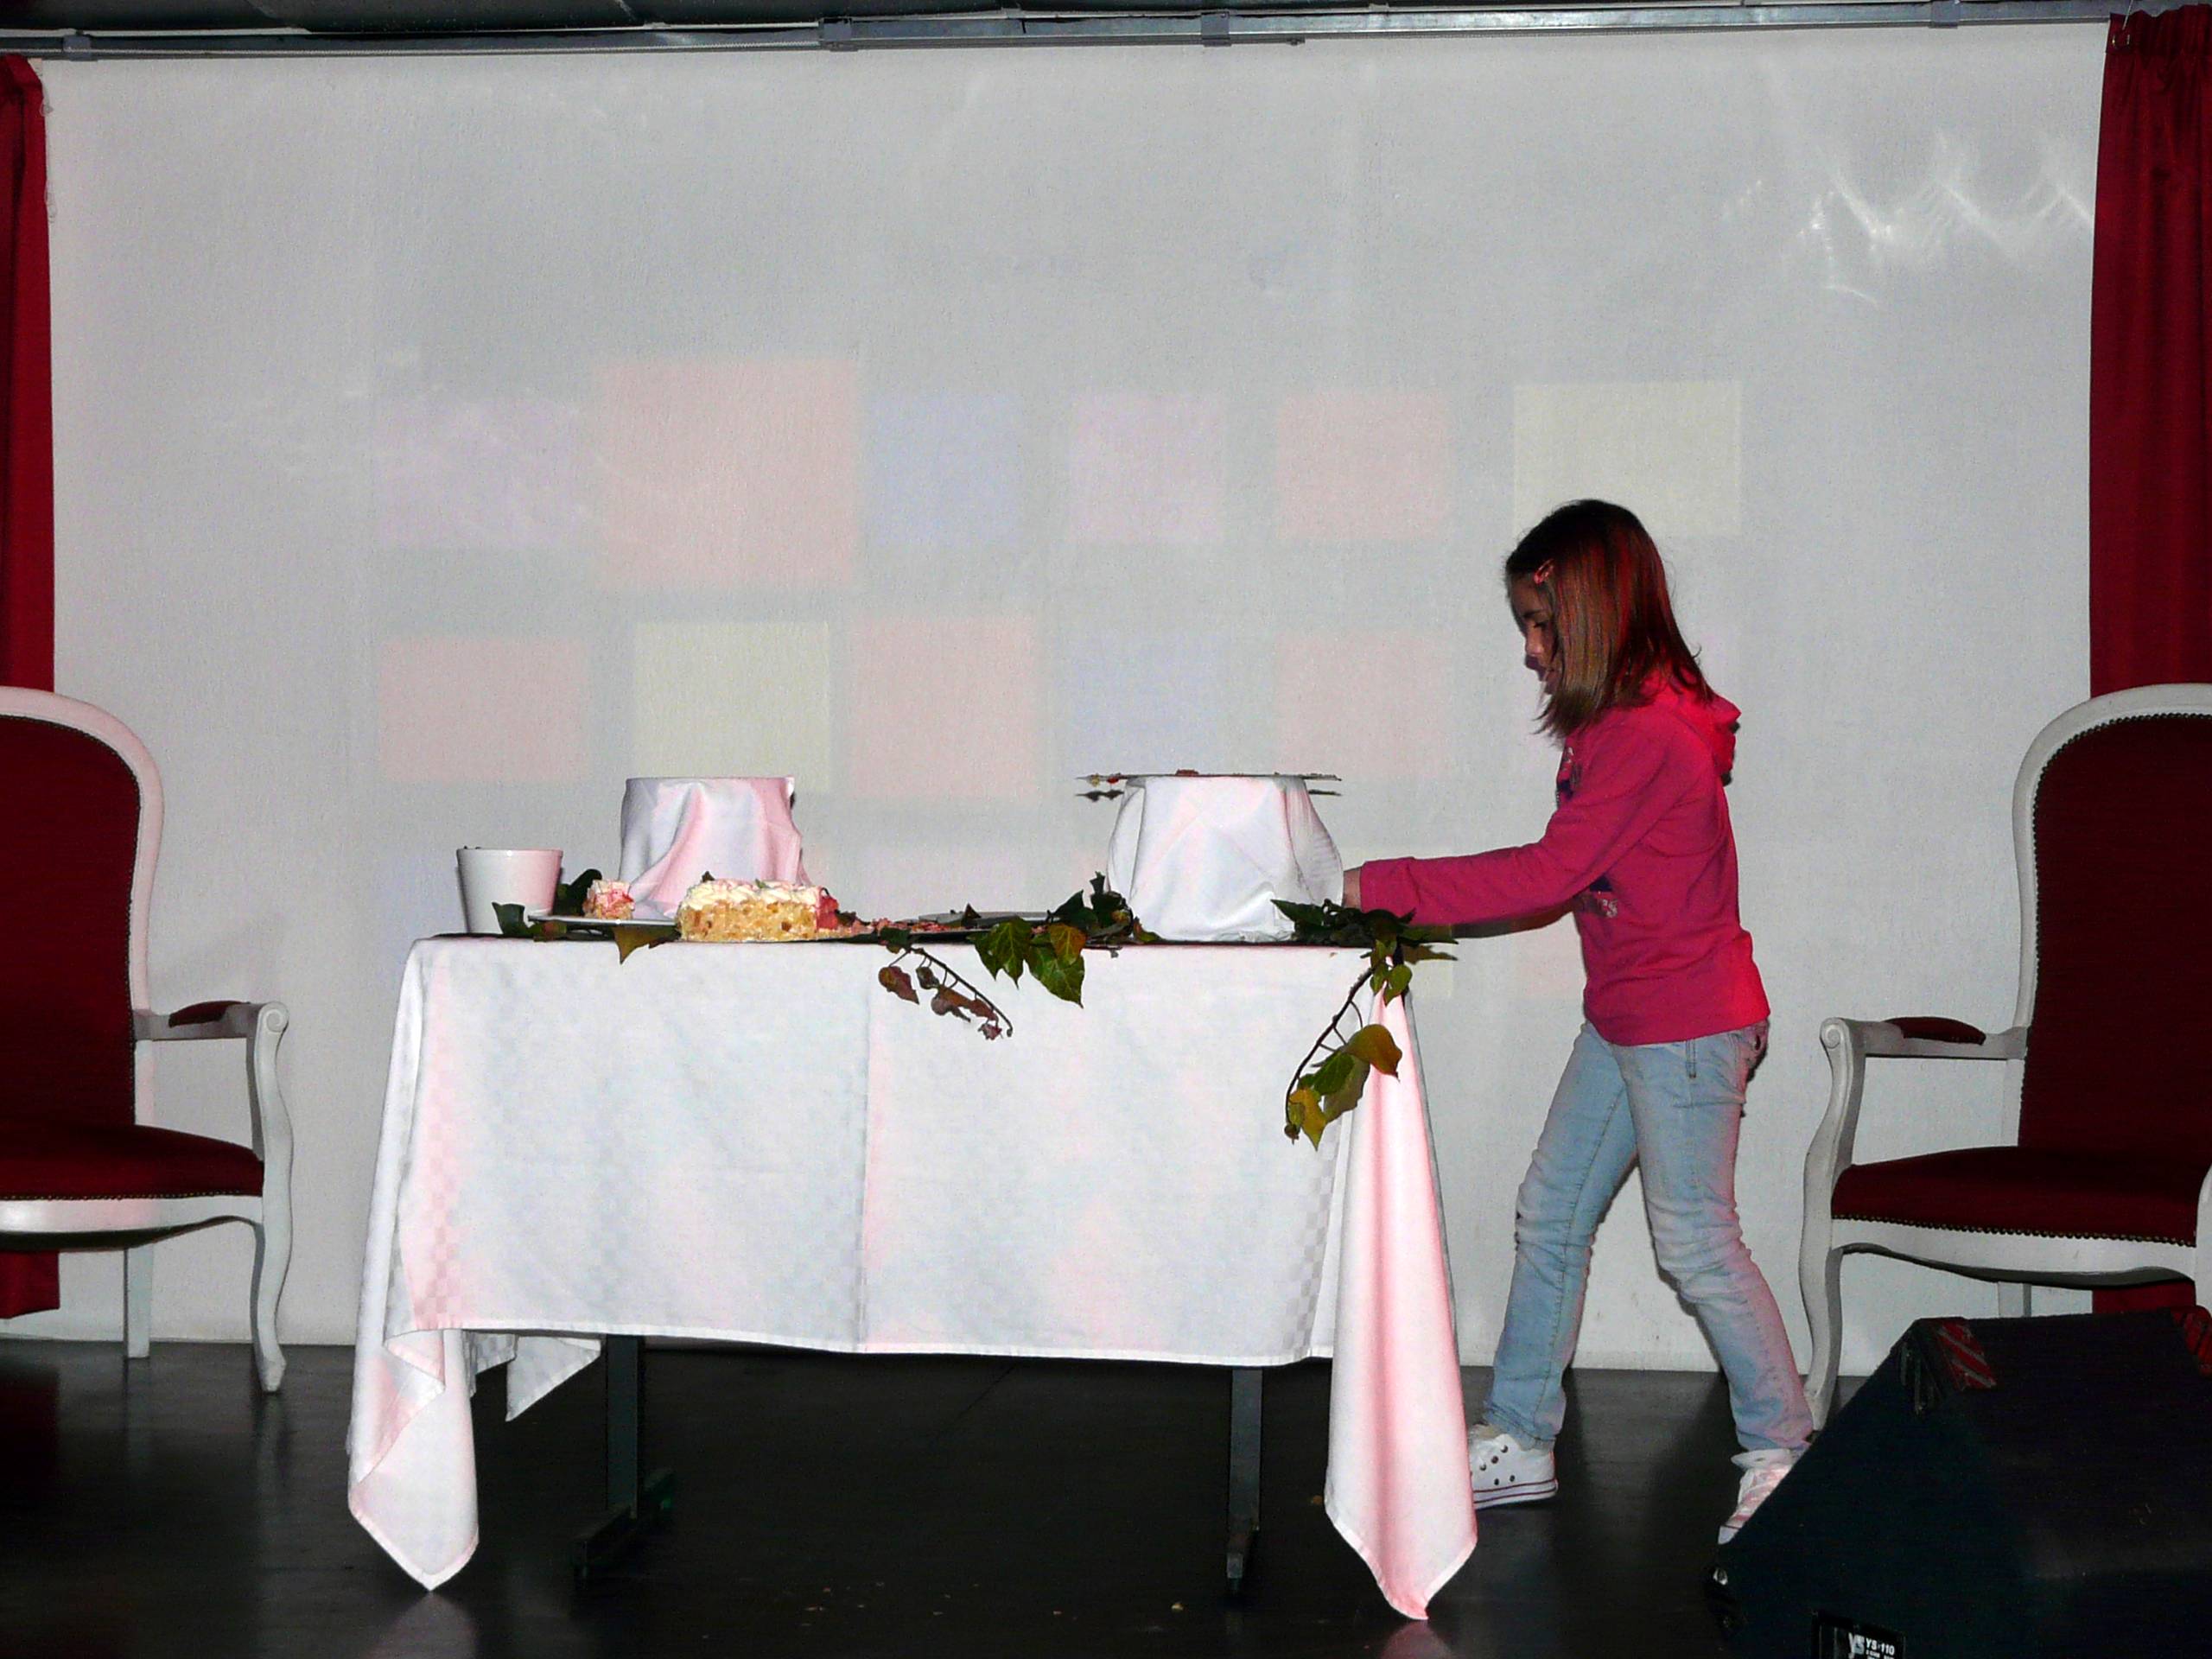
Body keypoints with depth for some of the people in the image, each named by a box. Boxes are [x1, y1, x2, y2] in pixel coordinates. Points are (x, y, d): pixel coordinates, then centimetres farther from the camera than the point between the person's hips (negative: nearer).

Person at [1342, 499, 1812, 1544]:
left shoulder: (1649, 735, -21)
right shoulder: (1619, 723, 11)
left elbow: (1549, 872, -22)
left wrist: (1380, 887, -21)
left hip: (1685, 1025, -10)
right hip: (1624, 1022, 10)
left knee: (1694, 1240, -2)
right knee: (1549, 1217, 11)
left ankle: (1781, 1451, 12)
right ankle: (1519, 1441, 19)